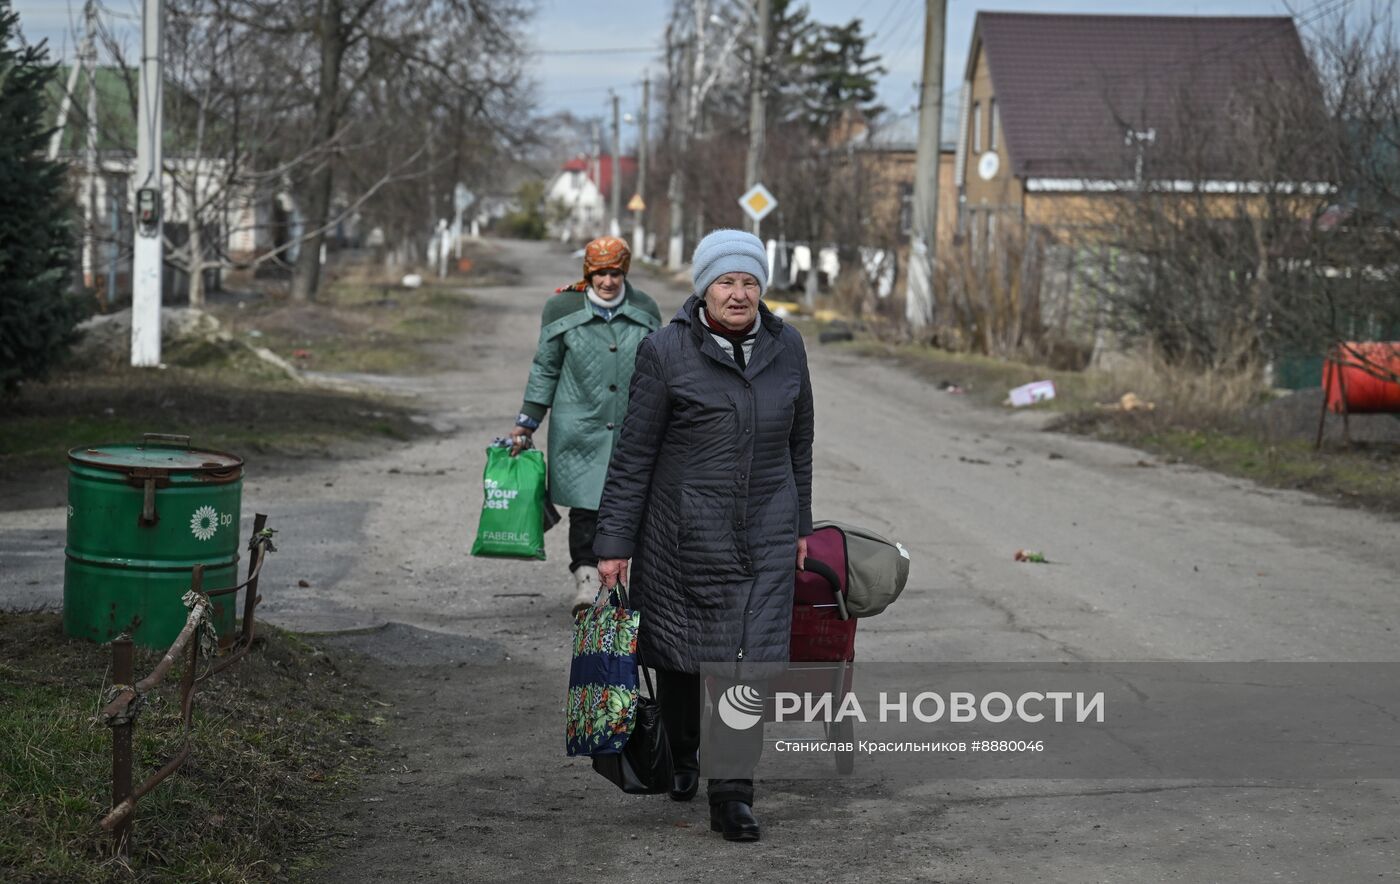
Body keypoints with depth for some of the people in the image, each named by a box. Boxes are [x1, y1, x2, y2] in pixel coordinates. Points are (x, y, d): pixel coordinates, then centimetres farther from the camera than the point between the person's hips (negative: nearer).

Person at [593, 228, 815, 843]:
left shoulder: (785, 347, 3)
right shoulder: (666, 352, -10)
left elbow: (798, 442, 14)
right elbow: (633, 454, -7)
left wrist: (800, 525, 15)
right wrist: (614, 543, -8)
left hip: (764, 537, 2)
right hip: (683, 533, -2)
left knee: (749, 660, -7)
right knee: (680, 654, 13)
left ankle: (731, 793, -3)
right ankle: (682, 754, 40)